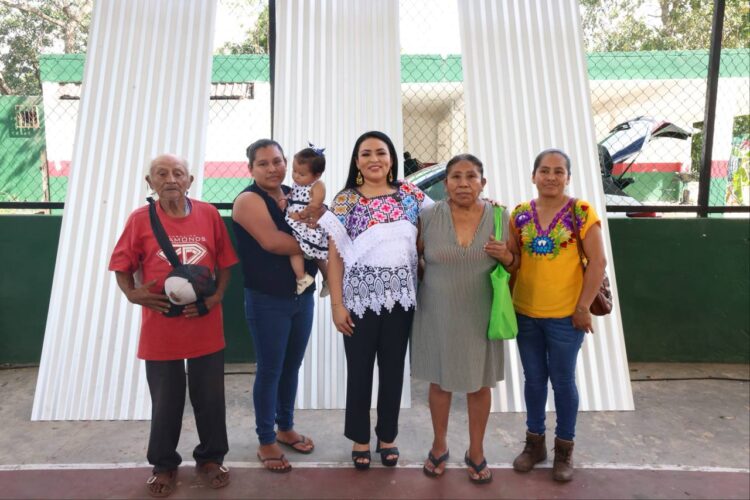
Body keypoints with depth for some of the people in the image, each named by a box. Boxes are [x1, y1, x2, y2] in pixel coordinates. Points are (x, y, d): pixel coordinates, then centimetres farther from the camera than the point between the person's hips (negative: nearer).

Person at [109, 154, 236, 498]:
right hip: (159, 329, -1)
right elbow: (122, 266, 3)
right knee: (165, 402, 14)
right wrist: (133, 293, -14)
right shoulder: (140, 219, -5)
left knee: (209, 398, 13)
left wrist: (216, 297, -10)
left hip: (206, 326, 1)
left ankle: (210, 457, 36)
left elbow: (224, 263, 3)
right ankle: (164, 464, 37)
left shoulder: (209, 214, -2)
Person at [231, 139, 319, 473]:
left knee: (292, 366, 17)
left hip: (303, 296, 6)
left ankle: (286, 428, 36)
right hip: (267, 302, -6)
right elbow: (271, 241, -26)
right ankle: (266, 441, 24)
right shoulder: (248, 200, -11)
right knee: (270, 370, 5)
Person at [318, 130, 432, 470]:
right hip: (360, 298, -2)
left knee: (393, 369, 14)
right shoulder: (345, 200, -3)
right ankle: (360, 438, 33)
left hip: (400, 298, 2)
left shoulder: (410, 195, 3)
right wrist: (337, 304, -8)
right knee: (359, 371, 11)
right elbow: (335, 256, -4)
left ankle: (387, 436, 36)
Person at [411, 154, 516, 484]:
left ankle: (476, 451, 38)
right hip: (437, 315, 0)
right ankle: (439, 446, 40)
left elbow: (516, 266, 5)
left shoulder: (500, 217, -3)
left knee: (479, 384, 15)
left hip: (479, 317, 1)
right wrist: (413, 290, -5)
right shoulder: (428, 217, -8)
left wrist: (506, 257, -16)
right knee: (440, 381, 16)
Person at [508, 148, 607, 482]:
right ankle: (534, 442, 34)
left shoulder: (581, 212, -7)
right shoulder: (520, 214, 3)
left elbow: (598, 262, -8)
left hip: (565, 316, -3)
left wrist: (583, 308, -11)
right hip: (525, 313, 3)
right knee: (534, 379, 15)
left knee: (563, 381, 10)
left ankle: (564, 448, 31)